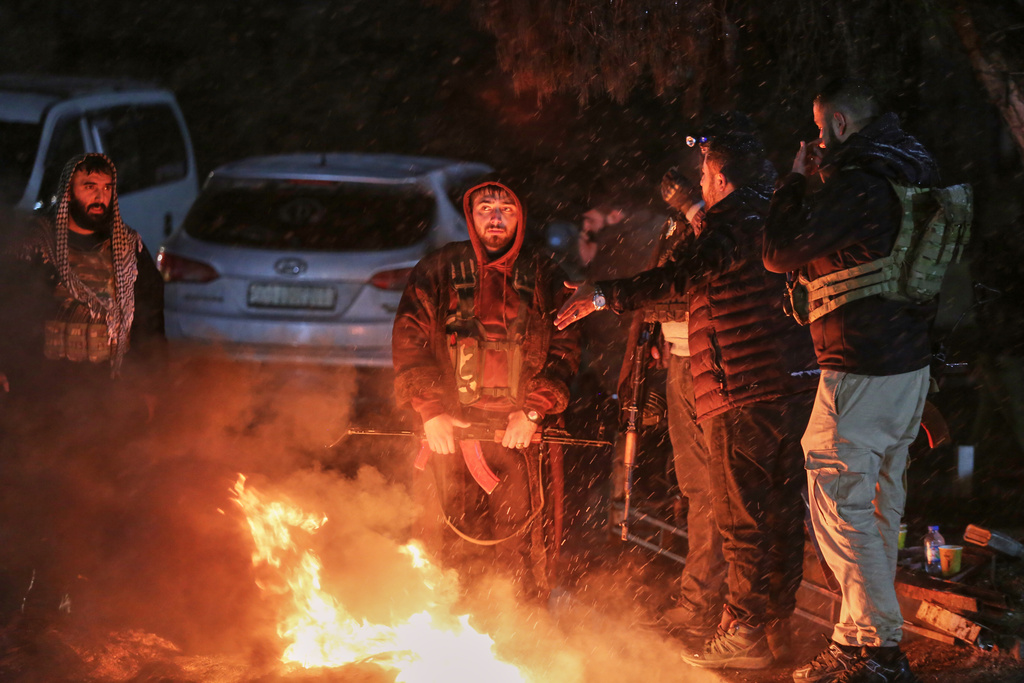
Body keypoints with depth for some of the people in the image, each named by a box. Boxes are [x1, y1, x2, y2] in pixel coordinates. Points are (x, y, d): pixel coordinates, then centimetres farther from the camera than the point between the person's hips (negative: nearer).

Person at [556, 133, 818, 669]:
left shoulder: (733, 220, -10)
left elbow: (686, 275, -23)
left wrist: (604, 296, -22)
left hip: (744, 391, -9)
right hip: (794, 385, 9)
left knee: (741, 520, -5)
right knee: (779, 513, 13)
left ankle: (742, 634, -3)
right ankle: (780, 620, 19)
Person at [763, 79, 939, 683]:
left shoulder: (857, 182, -16)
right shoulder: (915, 173, 12)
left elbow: (780, 254, -12)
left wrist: (795, 181, -1)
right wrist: (820, 181, 18)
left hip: (861, 374, -9)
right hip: (912, 363, 10)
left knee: (841, 505, -6)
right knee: (881, 507, 14)